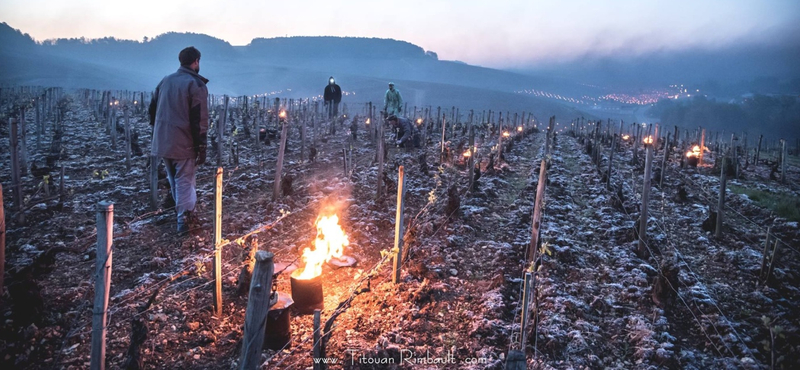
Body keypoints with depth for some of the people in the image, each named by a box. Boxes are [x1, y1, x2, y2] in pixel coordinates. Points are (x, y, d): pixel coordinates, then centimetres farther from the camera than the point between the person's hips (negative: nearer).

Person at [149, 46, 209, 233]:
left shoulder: (165, 81, 13)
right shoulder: (196, 84, -9)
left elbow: (153, 110, 16)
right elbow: (200, 120, -15)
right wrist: (201, 147, -12)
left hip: (162, 141, 7)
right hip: (183, 143, -7)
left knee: (174, 180, 17)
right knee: (185, 181, 1)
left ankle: (183, 212, 29)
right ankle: (184, 219, 5)